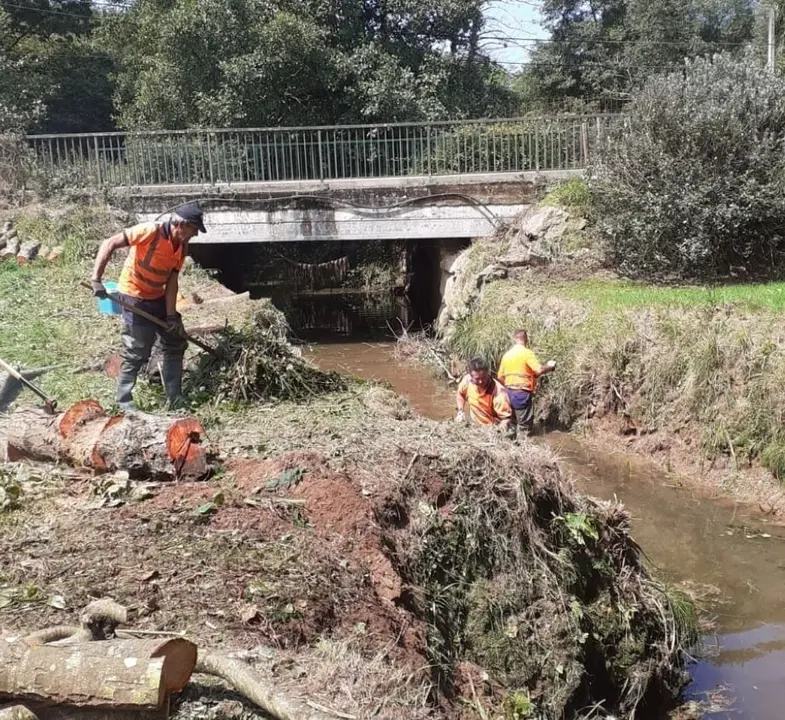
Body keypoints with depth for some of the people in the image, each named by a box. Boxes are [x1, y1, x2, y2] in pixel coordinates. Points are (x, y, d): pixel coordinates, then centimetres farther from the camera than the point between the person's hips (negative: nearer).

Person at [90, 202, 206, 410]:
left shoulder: (182, 246, -2)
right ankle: (124, 402, 8)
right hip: (134, 297, -8)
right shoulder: (151, 231, -24)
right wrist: (96, 279, -29)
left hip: (158, 298, 8)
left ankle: (175, 398, 22)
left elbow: (172, 282, -1)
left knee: (176, 342, 12)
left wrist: (171, 315, -8)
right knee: (136, 352, -7)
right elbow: (109, 244, -24)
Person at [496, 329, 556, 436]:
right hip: (523, 393, -7)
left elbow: (500, 377, 13)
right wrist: (550, 367, -2)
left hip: (509, 393, 7)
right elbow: (539, 370, -21)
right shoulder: (527, 353, -10)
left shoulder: (507, 354, 10)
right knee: (525, 428, -1)